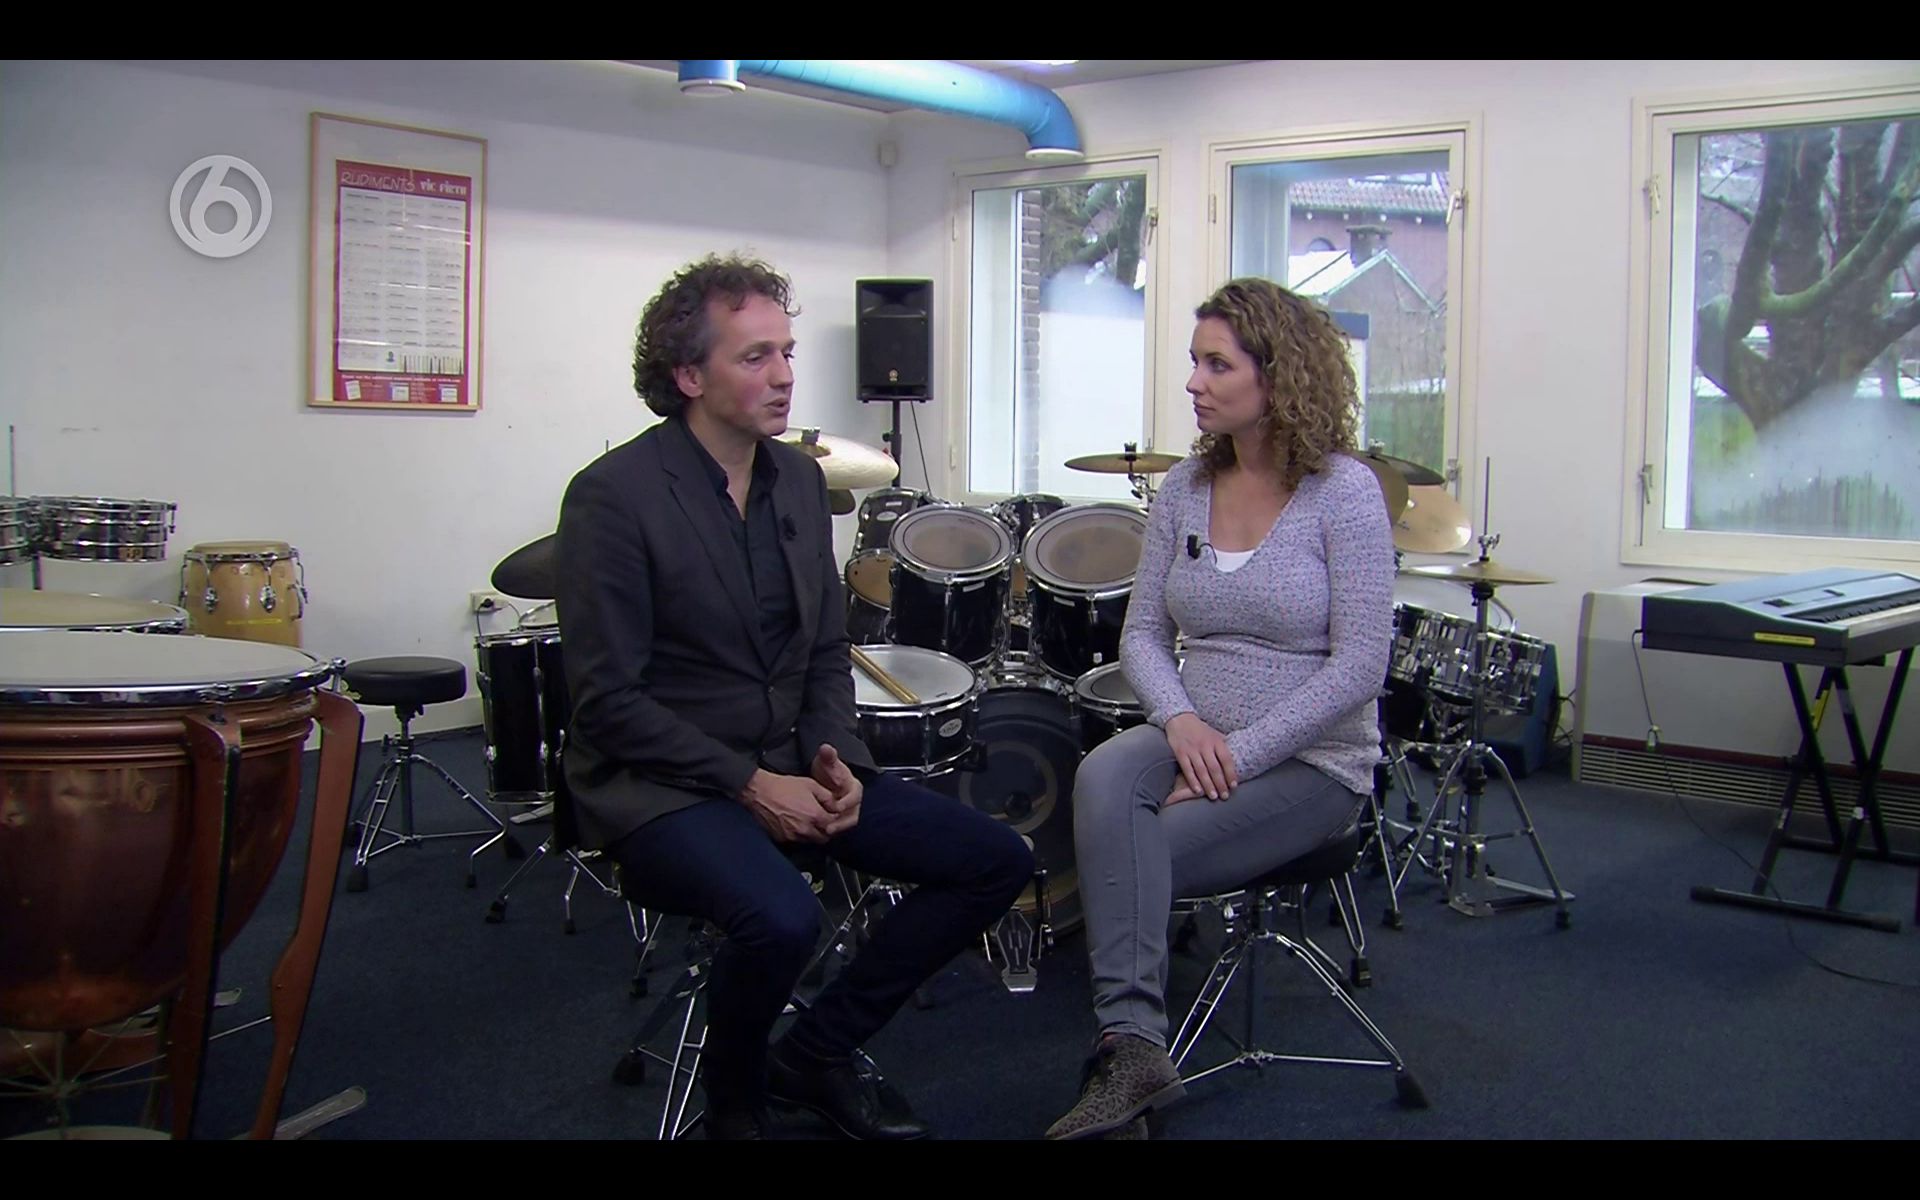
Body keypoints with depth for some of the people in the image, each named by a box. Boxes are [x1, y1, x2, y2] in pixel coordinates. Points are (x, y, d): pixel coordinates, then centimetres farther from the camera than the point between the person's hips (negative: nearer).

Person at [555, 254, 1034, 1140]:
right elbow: (607, 700, -16)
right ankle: (733, 1097, -1)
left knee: (995, 861, -3)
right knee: (781, 917, -36)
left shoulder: (800, 479, 7)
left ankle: (819, 1052, 11)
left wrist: (835, 760, -5)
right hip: (663, 785, -7)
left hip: (790, 766, 7)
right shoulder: (614, 496, -14)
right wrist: (748, 785, -20)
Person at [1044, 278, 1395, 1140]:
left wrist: (1242, 752, -19)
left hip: (1311, 763, -4)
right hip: (1195, 739, 4)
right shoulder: (1184, 489, 4)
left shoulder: (1344, 492, -11)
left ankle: (1124, 1046, -6)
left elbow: (1359, 667, -15)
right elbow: (1143, 632, 6)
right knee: (1103, 778, -30)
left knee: (1128, 854, -25)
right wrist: (1182, 721, -13)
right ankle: (1133, 1045, -33)